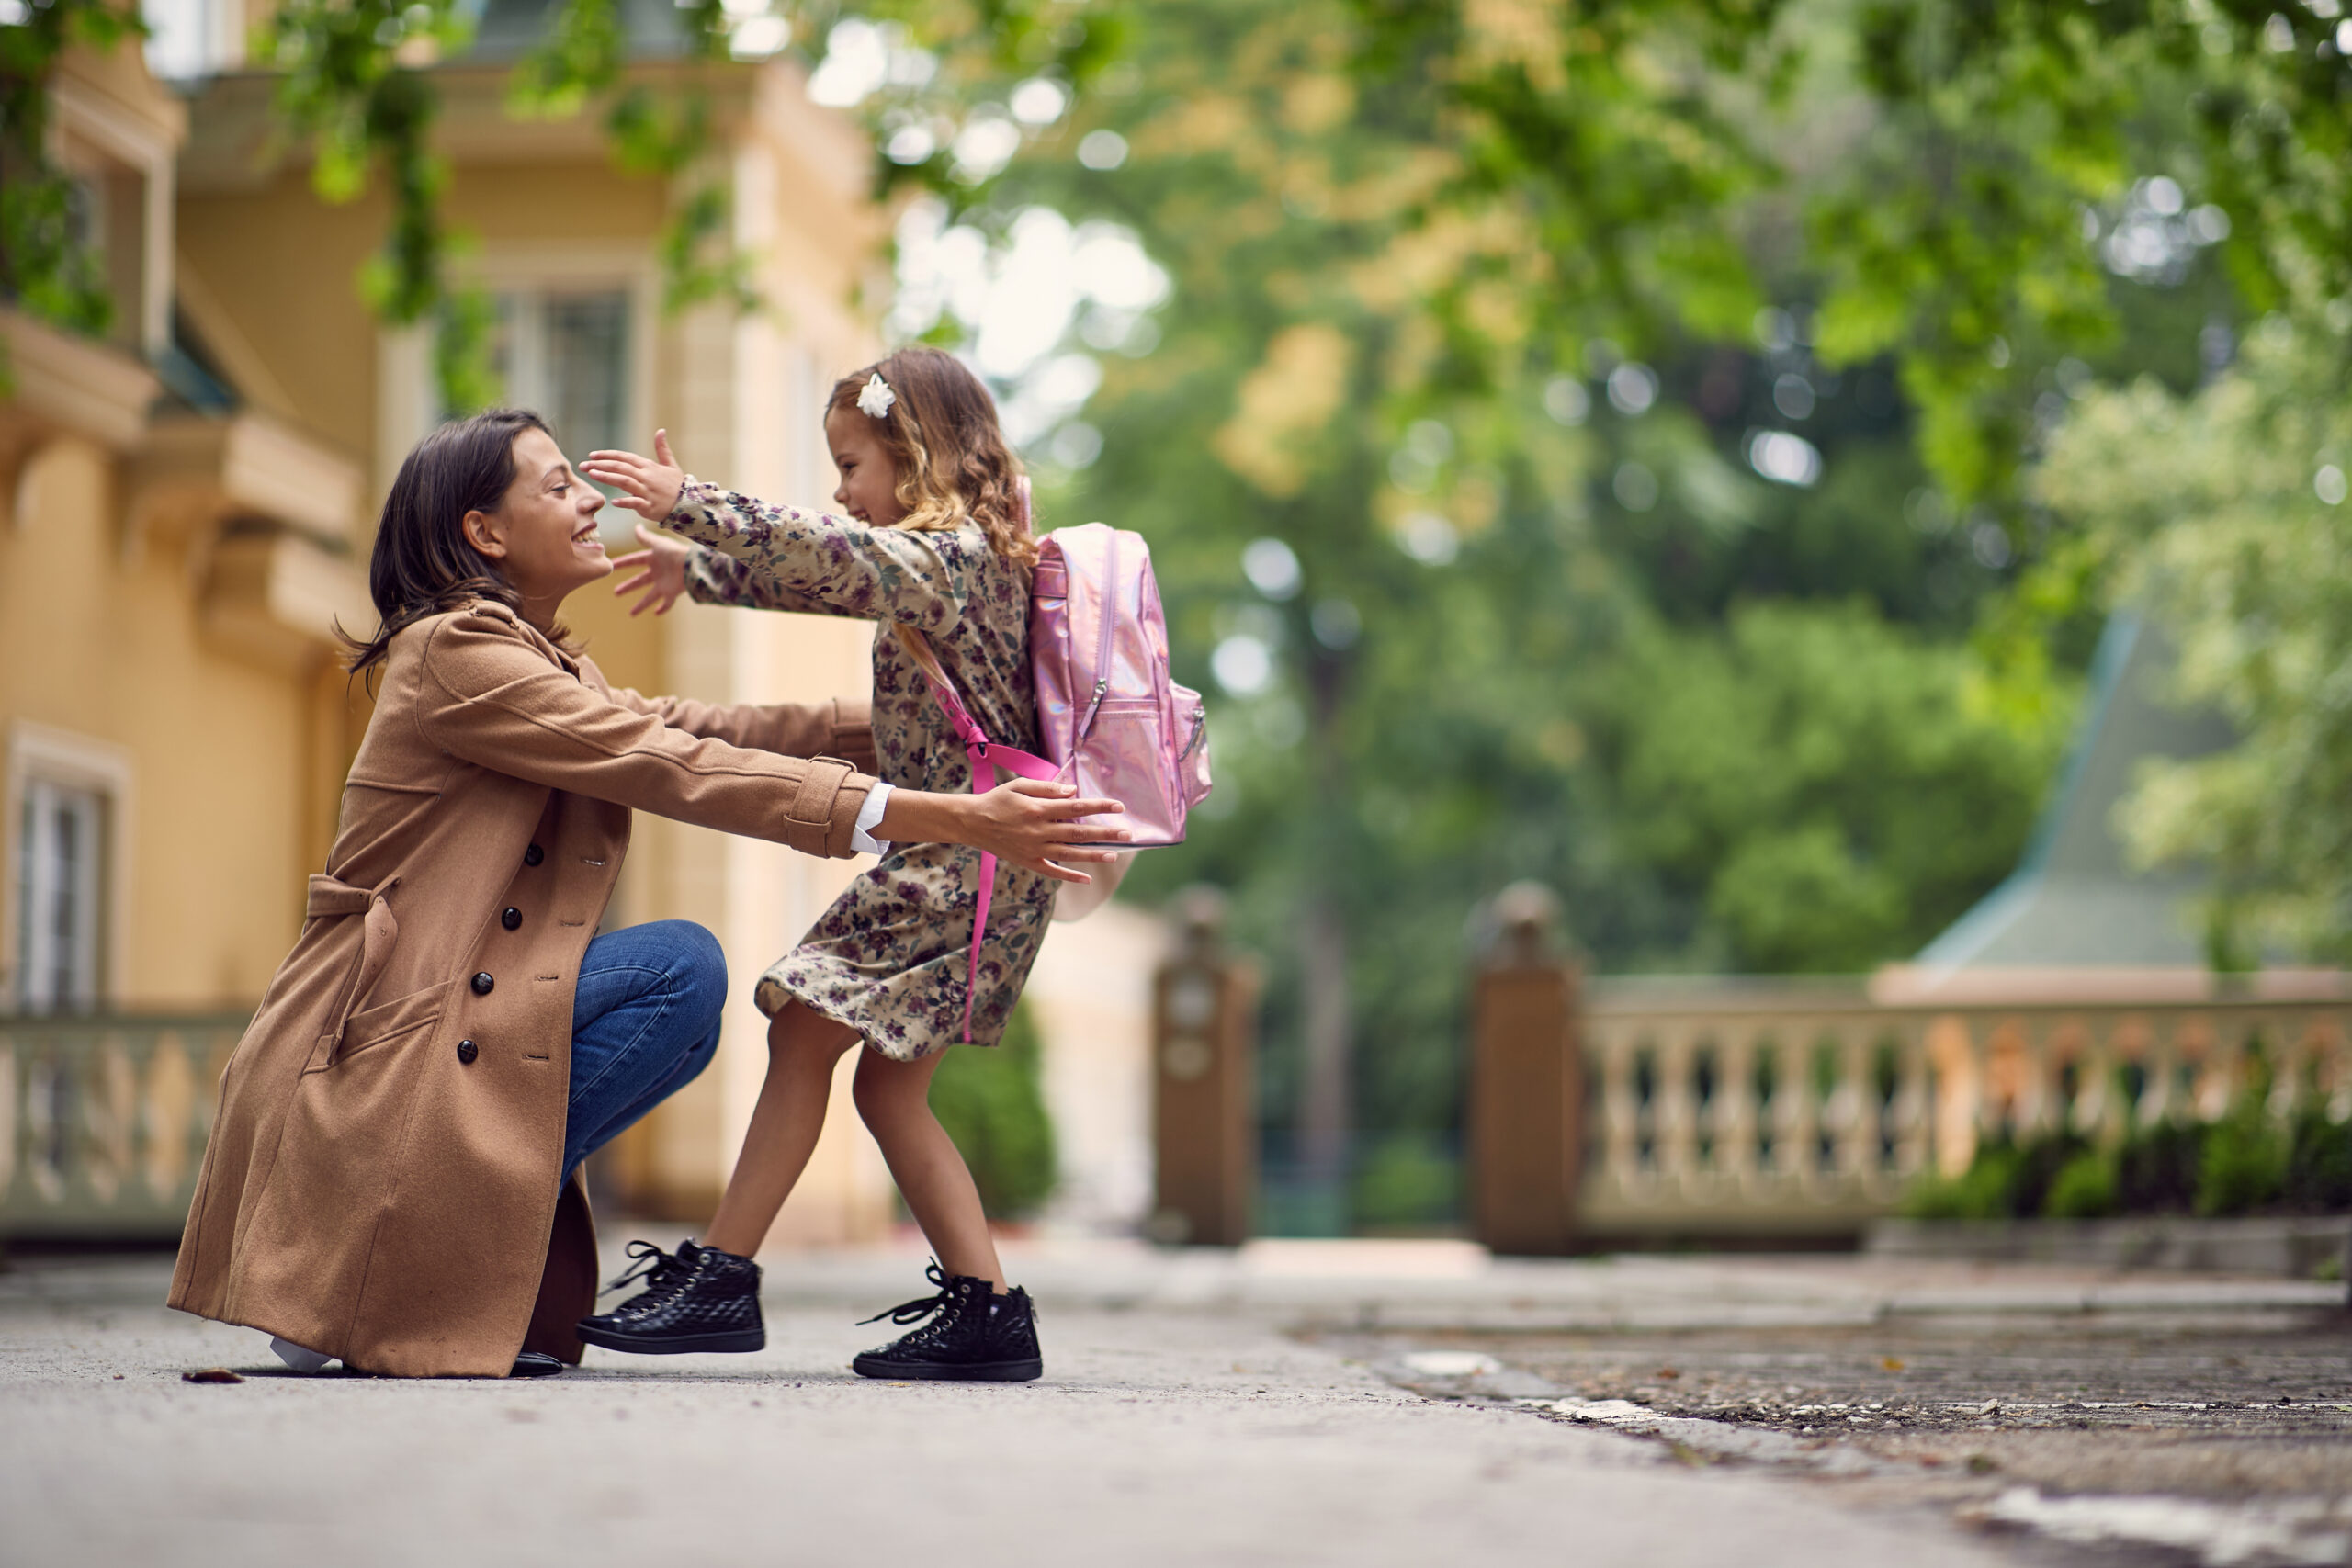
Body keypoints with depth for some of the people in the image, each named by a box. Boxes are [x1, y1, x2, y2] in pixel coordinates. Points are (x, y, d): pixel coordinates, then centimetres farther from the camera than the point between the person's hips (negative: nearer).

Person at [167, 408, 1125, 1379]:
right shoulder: (457, 654, -13)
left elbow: (704, 729, 15)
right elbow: (683, 771, -20)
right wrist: (948, 821, -25)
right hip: (364, 1052, -10)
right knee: (680, 969, -18)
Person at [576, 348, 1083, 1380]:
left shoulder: (951, 552, -11)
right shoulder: (940, 560, 19)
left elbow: (831, 557, -25)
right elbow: (829, 578, 28)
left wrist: (689, 504, -23)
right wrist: (698, 568, 26)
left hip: (963, 861, -10)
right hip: (962, 867, 10)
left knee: (803, 1031, -8)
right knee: (890, 1088, 10)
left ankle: (720, 1275, -6)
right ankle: (987, 1311, 8)